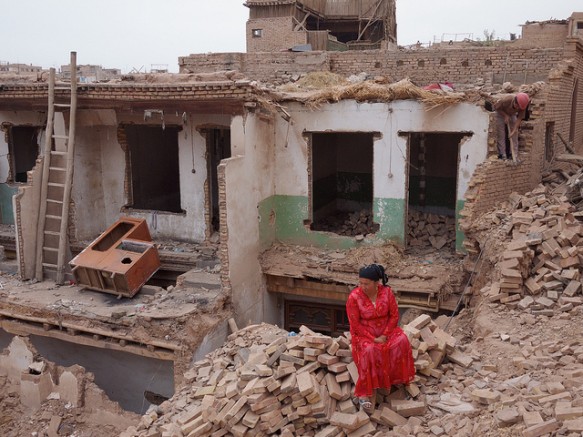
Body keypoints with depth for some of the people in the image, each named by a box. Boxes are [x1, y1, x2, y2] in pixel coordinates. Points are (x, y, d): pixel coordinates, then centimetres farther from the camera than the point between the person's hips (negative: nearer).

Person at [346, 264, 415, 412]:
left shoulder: (386, 292, -9)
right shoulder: (354, 297, -17)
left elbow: (394, 316, -4)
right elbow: (355, 324, -14)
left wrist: (384, 336, -14)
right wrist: (373, 339, -19)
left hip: (385, 331, 3)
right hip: (364, 334, -3)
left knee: (402, 341, -26)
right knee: (369, 350, -34)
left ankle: (398, 378, -8)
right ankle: (365, 392, -28)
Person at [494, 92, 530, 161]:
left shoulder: (522, 105, -30)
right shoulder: (506, 100, -41)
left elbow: (520, 118, -22)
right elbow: (496, 107, -23)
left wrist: (514, 130, -29)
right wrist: (505, 115, -25)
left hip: (512, 114, 3)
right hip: (501, 113, -3)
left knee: (514, 135, -5)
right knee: (501, 135, -8)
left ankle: (514, 155, -2)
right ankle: (502, 155, -6)